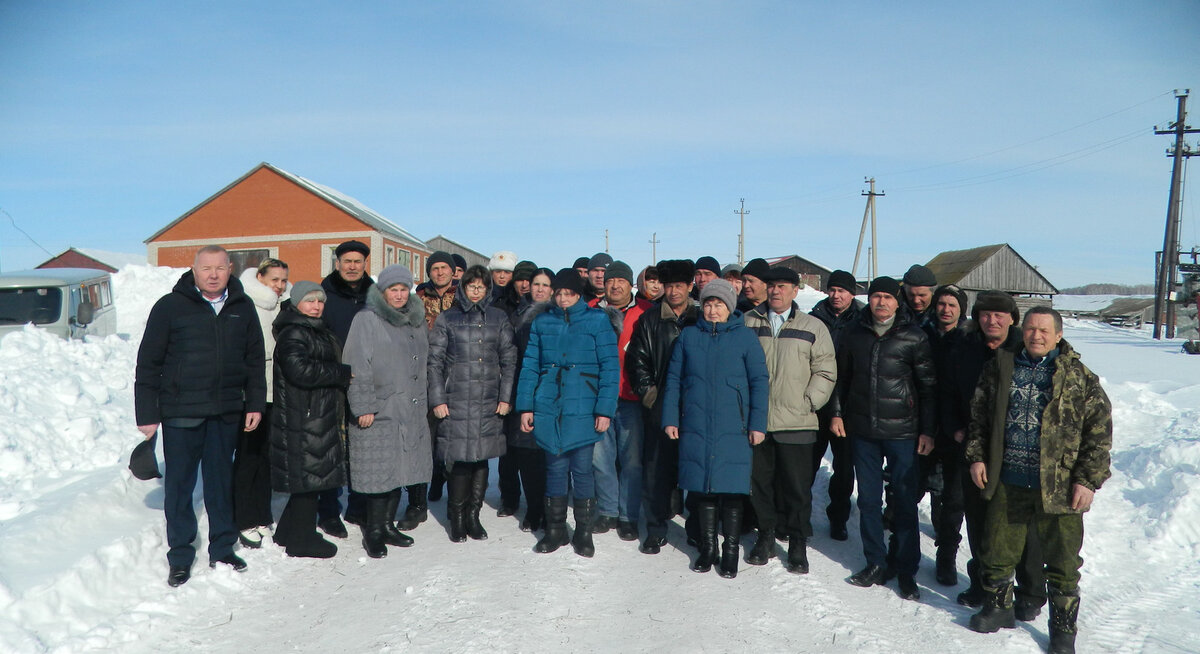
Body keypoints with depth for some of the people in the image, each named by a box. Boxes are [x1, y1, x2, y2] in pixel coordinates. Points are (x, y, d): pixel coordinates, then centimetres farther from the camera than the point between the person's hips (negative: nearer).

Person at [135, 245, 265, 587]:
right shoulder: (170, 306, -4)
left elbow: (255, 360, 11)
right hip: (180, 412, -3)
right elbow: (148, 363, -3)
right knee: (179, 484, 5)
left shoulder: (242, 308, 6)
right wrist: (147, 414, -6)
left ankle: (222, 549, 25)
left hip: (227, 412, 3)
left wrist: (255, 404, 7)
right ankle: (180, 558, 17)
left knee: (222, 480, 13)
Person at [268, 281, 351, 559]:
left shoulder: (319, 331, 19)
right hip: (301, 419, -10)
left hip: (320, 418, 10)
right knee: (308, 476, -3)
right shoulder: (291, 334, -13)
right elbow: (301, 370, -27)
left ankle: (288, 533, 27)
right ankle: (301, 540, 8)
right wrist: (344, 373, -17)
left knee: (309, 479, 15)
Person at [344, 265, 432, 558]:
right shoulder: (366, 320, -5)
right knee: (380, 471, -4)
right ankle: (374, 531, 9)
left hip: (411, 412, 7)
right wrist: (363, 406, -15)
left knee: (402, 469, 10)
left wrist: (423, 398, 19)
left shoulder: (416, 321, 16)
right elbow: (358, 367, -11)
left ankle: (388, 524, 23)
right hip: (379, 412, -6)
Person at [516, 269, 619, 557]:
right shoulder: (542, 322, 9)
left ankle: (583, 531, 17)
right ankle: (554, 529, 21)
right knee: (555, 467, 9)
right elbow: (530, 366, 10)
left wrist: (605, 408, -10)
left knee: (582, 469, 2)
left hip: (582, 409, -2)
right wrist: (525, 406, 3)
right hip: (548, 407, 3)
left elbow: (610, 367, -4)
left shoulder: (597, 320, -1)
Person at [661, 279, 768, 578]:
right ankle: (707, 548, 23)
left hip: (733, 429, -2)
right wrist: (670, 418, 4)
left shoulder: (745, 337, 1)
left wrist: (758, 423, -4)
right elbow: (673, 379, 9)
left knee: (732, 489, 1)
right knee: (703, 488, 8)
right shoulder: (688, 336, 7)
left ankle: (731, 551, 17)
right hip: (696, 427, 2)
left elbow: (759, 381, 1)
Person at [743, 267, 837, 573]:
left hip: (796, 423, -2)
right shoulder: (749, 323, 7)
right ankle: (765, 536, 26)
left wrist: (808, 402, -6)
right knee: (760, 482, 10)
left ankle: (798, 544, 17)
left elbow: (826, 372, 3)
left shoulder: (813, 327, 3)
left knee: (797, 487, 3)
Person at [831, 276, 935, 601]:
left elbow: (928, 387, -1)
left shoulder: (914, 337, -4)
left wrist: (927, 430, -5)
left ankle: (906, 570, 14)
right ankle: (876, 563, 22)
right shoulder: (855, 334, 6)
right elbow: (842, 377, 16)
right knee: (868, 499, 9)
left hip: (902, 431, -3)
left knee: (905, 501, 2)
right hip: (862, 431, 3)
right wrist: (837, 413, 9)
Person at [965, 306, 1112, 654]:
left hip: (1058, 487, -3)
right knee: (997, 551, 14)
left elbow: (1099, 430, -5)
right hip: (1007, 483, 3)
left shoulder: (1079, 377, -4)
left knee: (1062, 562, 8)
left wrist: (1088, 480, -10)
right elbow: (979, 416, 12)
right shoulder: (1000, 368, 5)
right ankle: (998, 608, 35)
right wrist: (977, 456, 5)